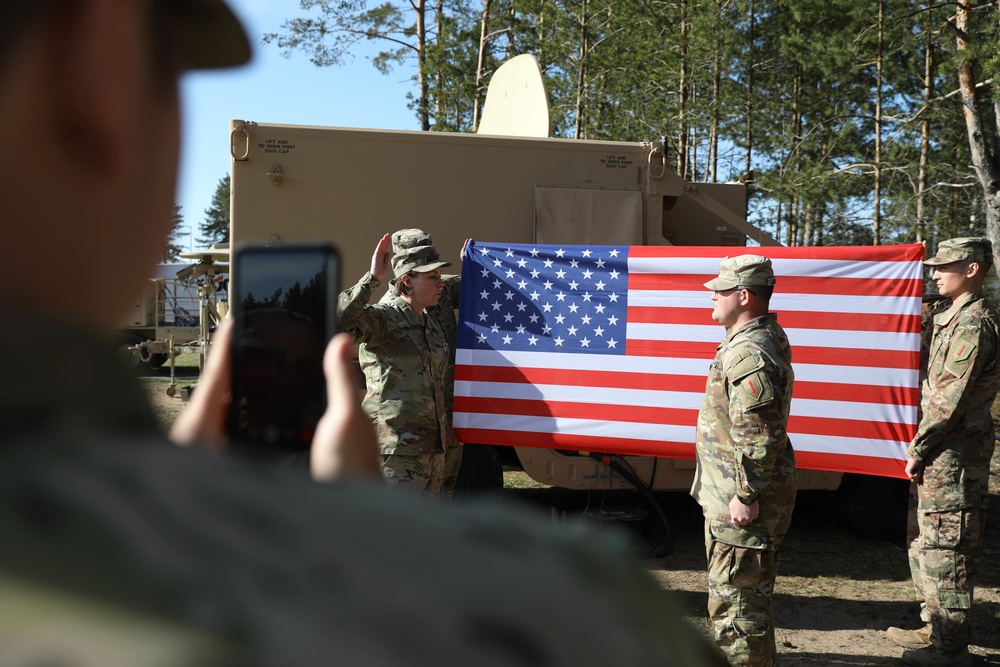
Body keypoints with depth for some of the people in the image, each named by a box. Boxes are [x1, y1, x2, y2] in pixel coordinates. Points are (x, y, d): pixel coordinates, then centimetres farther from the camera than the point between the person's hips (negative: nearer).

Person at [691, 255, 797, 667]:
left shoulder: (749, 353, -24)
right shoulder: (767, 337, 12)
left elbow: (757, 435, -28)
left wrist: (746, 496, -24)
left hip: (741, 504, -11)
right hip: (734, 493, 11)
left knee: (735, 601, -2)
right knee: (746, 595, 24)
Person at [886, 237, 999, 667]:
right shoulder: (957, 318, 17)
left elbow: (950, 398, -21)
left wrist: (918, 450, -14)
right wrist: (922, 447, 17)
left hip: (953, 454, -11)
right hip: (943, 453, 11)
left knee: (946, 550, -5)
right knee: (925, 543, 18)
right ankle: (935, 629, 29)